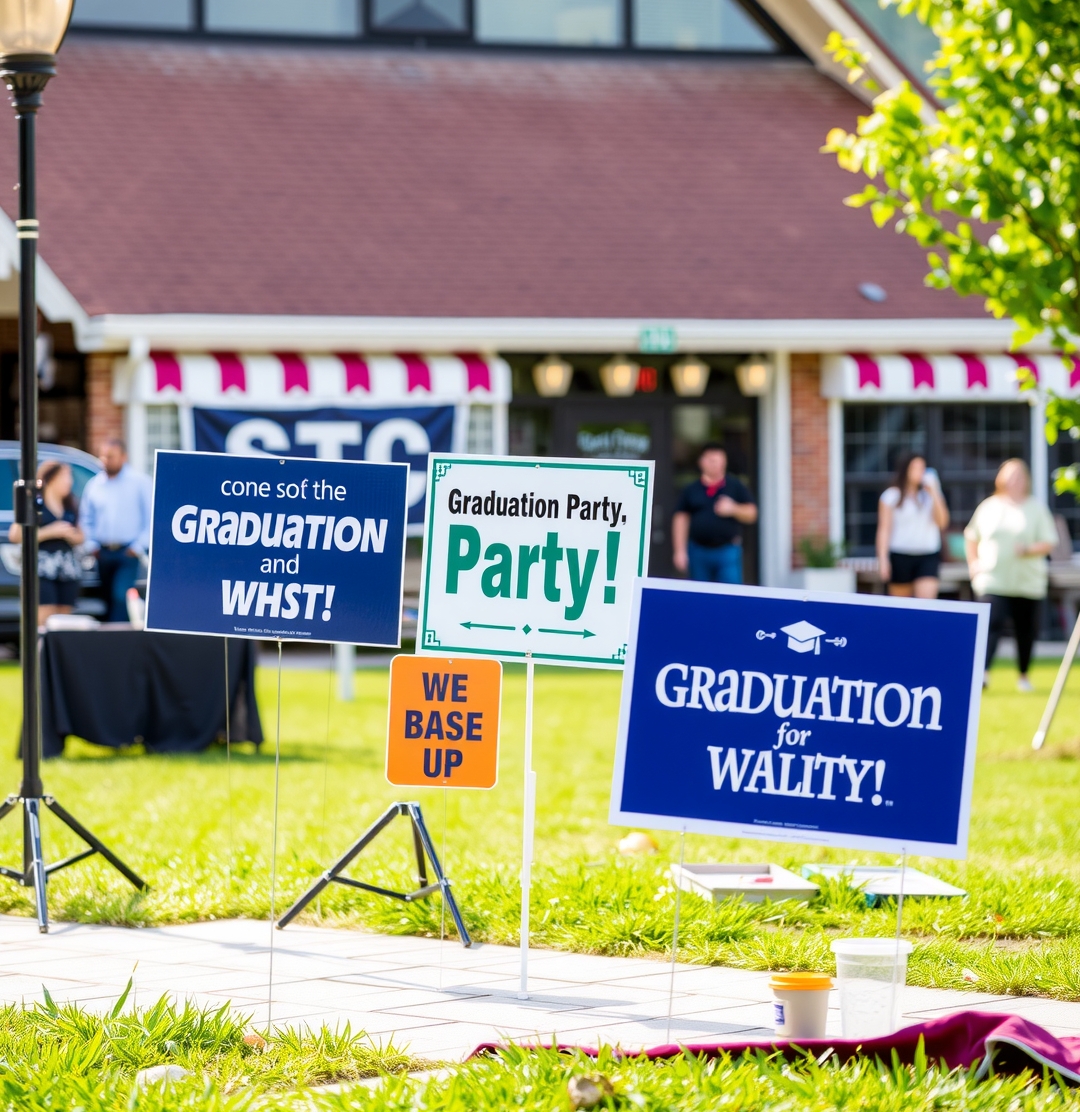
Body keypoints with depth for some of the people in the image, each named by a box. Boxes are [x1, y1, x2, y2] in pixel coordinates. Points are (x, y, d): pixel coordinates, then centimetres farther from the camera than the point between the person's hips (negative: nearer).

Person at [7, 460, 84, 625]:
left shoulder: (71, 506, 15)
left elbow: (80, 538, 24)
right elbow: (15, 536, -10)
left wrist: (70, 535, -1)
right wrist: (50, 532, -12)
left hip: (68, 568, 6)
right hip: (42, 568, -6)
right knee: (44, 619, -15)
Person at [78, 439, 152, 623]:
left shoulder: (140, 482, -1)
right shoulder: (94, 484, 11)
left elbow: (151, 518, -3)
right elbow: (86, 519, 17)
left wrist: (139, 547, -9)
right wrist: (91, 544, 5)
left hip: (128, 552, -4)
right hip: (103, 551, 5)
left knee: (121, 597, -17)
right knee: (109, 599, 8)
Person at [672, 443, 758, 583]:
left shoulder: (735, 486, 7)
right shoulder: (691, 490, 9)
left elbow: (751, 514, 7)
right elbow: (680, 519, 7)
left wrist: (733, 509, -13)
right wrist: (680, 551, 0)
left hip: (728, 552, -2)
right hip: (699, 553, 2)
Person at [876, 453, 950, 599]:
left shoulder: (930, 494, 11)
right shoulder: (892, 496, 2)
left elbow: (942, 522, 0)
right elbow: (884, 530, -1)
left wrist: (934, 494, -7)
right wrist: (883, 558, -9)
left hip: (928, 558, 1)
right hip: (900, 557, -1)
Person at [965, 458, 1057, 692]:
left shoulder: (1036, 508, 3)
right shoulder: (988, 507, 8)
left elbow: (1049, 542, 0)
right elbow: (971, 536, 21)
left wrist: (1029, 550, -19)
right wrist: (973, 562, 8)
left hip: (1027, 582, 0)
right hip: (993, 582, 0)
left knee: (1025, 630, 6)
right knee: (991, 624, -17)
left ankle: (1024, 675, 22)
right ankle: (982, 672, -27)